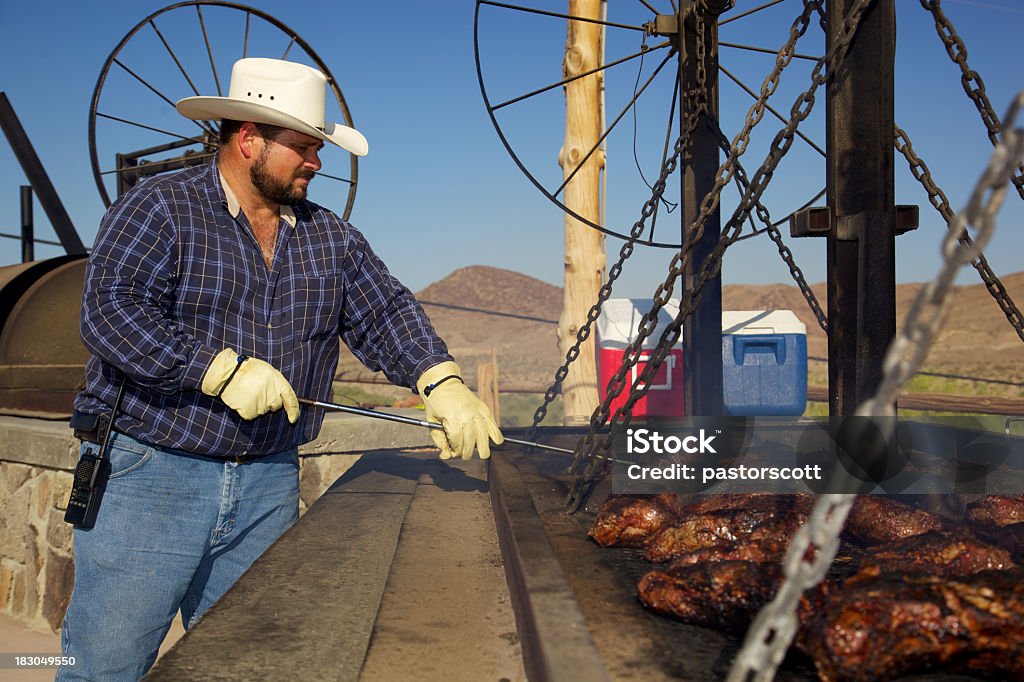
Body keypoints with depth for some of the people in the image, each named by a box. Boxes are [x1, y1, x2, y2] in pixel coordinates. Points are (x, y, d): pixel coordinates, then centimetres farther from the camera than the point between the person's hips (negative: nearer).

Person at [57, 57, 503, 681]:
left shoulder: (332, 238, 12)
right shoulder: (160, 209, -5)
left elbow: (387, 313, 4)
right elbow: (110, 309, -16)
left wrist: (443, 385, -14)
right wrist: (225, 371, -23)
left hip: (269, 487, 5)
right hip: (152, 473, -5)